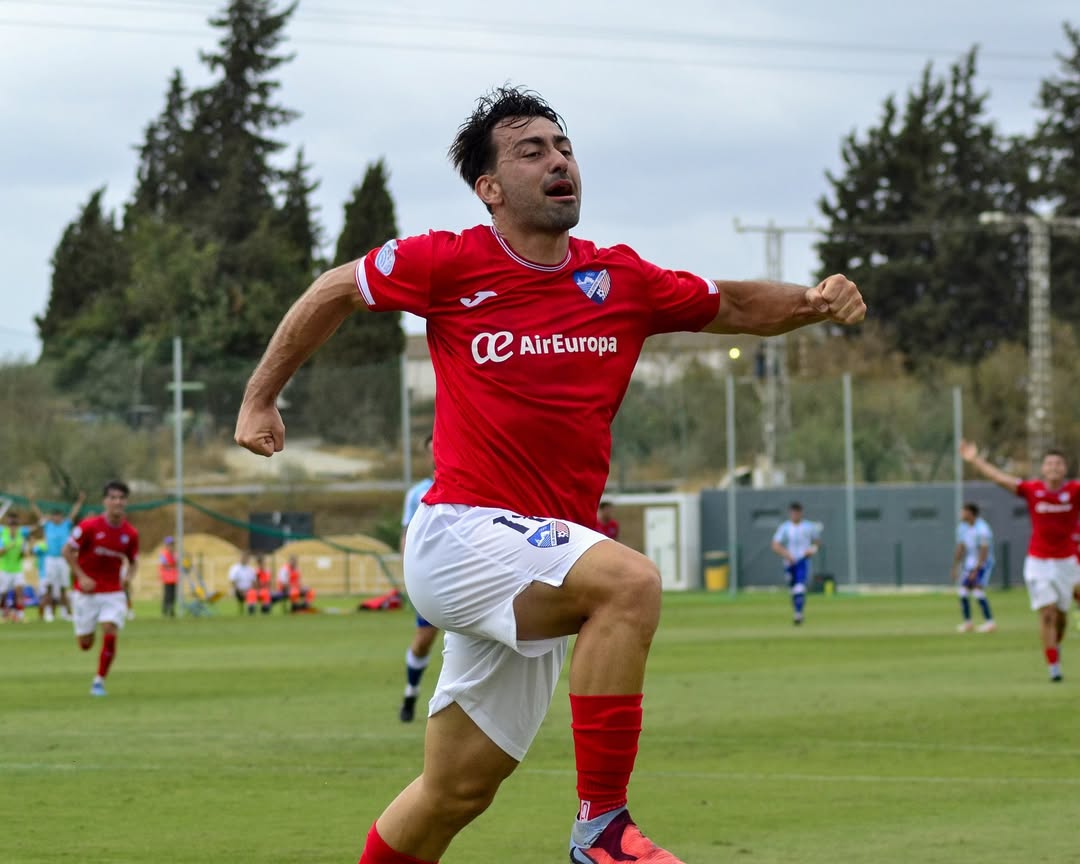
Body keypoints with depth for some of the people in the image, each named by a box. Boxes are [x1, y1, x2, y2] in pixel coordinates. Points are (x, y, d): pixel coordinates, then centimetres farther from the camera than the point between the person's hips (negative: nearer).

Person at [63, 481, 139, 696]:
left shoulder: (130, 533, -2)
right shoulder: (89, 526, -12)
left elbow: (133, 560, 14)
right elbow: (68, 551, -5)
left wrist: (128, 575, -7)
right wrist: (81, 577, -13)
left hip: (113, 592, 1)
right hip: (86, 591, -1)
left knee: (110, 634, -18)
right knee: (85, 644, 3)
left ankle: (99, 680, -2)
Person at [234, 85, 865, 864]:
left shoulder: (619, 280, 7)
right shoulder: (451, 264, -5)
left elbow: (733, 307, 18)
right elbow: (335, 292, 10)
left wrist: (815, 301, -1)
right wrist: (261, 398, 12)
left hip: (533, 577, 6)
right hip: (464, 535, -6)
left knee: (457, 791, 11)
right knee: (631, 581, -30)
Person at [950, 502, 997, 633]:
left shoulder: (982, 530, -20)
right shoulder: (963, 528, 5)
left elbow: (984, 552, -22)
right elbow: (960, 548, 13)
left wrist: (976, 571, -23)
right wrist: (955, 567, 12)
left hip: (983, 563, -8)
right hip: (970, 562, 8)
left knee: (978, 591, -17)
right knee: (963, 590, 4)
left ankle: (989, 621, -13)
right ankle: (967, 621, 16)